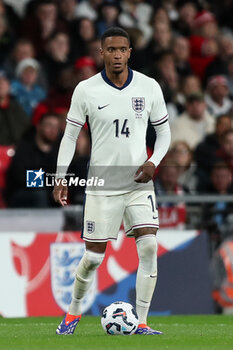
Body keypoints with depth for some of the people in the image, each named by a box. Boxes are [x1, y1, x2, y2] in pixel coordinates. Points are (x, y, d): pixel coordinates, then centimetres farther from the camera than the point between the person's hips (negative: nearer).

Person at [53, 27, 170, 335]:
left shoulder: (149, 87, -1)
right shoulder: (86, 90, -5)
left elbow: (164, 131, 9)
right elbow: (70, 135, 4)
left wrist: (153, 162, -7)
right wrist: (61, 177, -3)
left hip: (139, 182, 1)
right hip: (101, 184, -1)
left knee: (149, 248, -13)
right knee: (94, 256, 2)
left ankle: (141, 323, -6)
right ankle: (74, 310, 28)